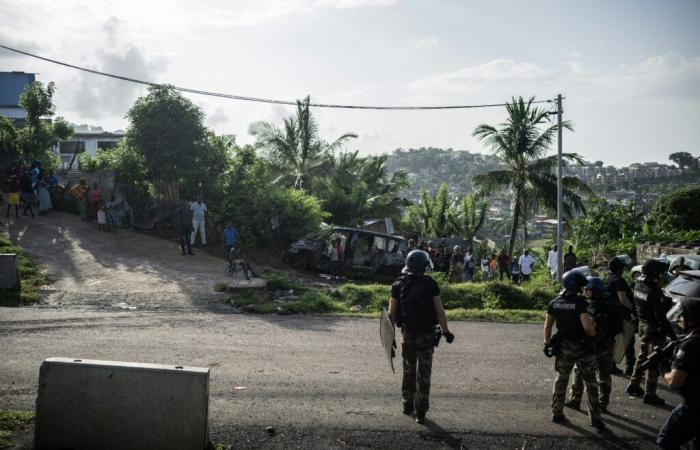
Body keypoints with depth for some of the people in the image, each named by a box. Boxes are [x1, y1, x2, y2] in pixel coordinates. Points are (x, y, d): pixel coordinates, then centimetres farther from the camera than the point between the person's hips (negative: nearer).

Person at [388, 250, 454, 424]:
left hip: (407, 333, 3)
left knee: (408, 370, 19)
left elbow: (392, 313, -2)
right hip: (426, 335, -3)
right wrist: (446, 332, -2)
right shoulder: (430, 284, -9)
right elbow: (439, 311, -10)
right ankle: (420, 411, 1)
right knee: (423, 373, 3)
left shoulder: (398, 285, -1)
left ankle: (408, 405, 30)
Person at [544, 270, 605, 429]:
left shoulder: (554, 303, 0)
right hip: (582, 347, -4)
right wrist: (593, 333, -4)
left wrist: (547, 343, 14)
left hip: (563, 347, 5)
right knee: (590, 383, 7)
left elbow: (548, 326, 6)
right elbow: (587, 326, -25)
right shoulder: (580, 303, -18)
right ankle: (595, 418, 9)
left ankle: (557, 413, 21)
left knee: (561, 380, 18)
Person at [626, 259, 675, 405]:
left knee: (642, 356, 23)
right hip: (655, 329, -8)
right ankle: (649, 395, 8)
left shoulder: (638, 285, 0)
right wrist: (671, 332, -17)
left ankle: (633, 385, 34)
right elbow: (661, 316, -25)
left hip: (643, 326, 8)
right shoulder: (654, 292, -26)